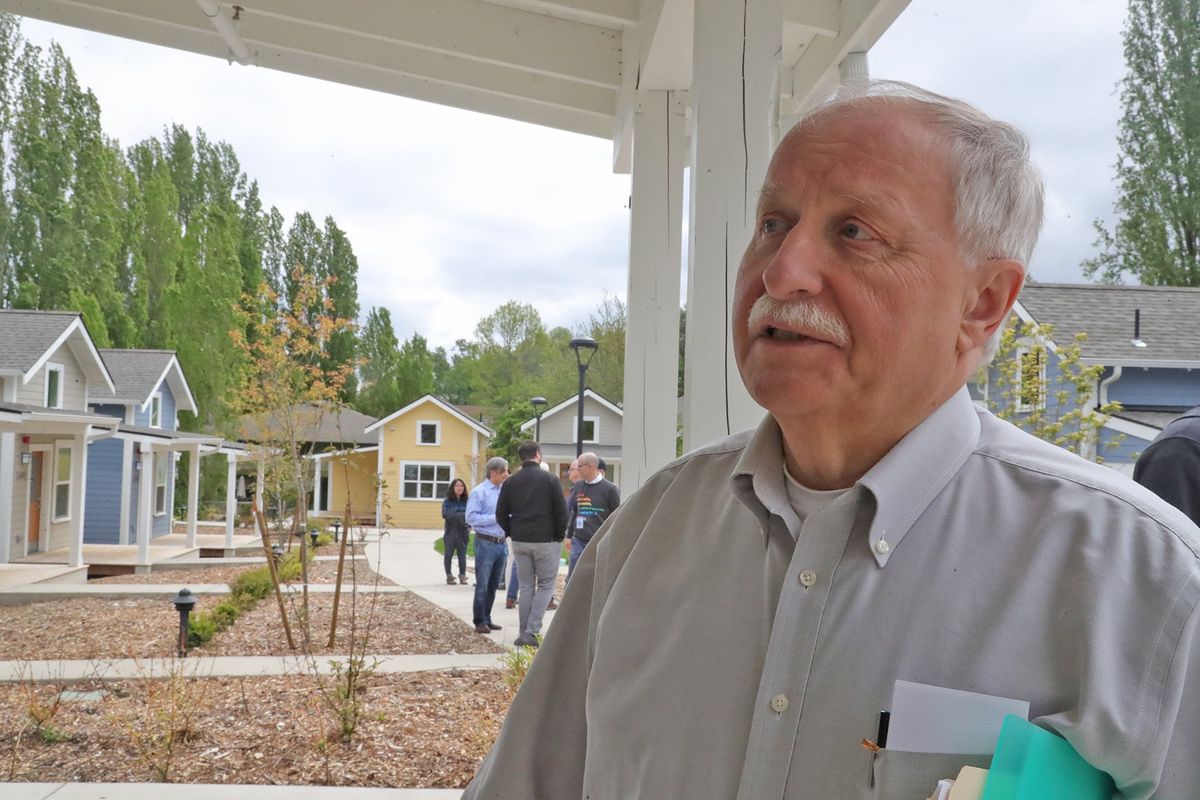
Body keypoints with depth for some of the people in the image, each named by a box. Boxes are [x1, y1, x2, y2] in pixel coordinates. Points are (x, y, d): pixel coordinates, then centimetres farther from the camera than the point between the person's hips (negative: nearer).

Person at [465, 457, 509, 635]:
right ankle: (480, 622, 8)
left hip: (500, 543, 6)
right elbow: (471, 517, -15)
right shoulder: (479, 492, -9)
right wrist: (496, 518, -18)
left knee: (493, 585, 14)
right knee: (482, 585, -1)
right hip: (485, 543, -6)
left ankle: (487, 619, 25)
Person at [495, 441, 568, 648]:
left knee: (526, 587, 12)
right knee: (546, 585, 4)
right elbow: (562, 512, -7)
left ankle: (524, 633, 11)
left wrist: (513, 534, 15)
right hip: (546, 541, -4)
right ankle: (532, 631, -7)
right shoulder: (550, 480, -6)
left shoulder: (510, 482, 5)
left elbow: (501, 514, 6)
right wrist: (559, 537, 5)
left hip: (520, 542, 4)